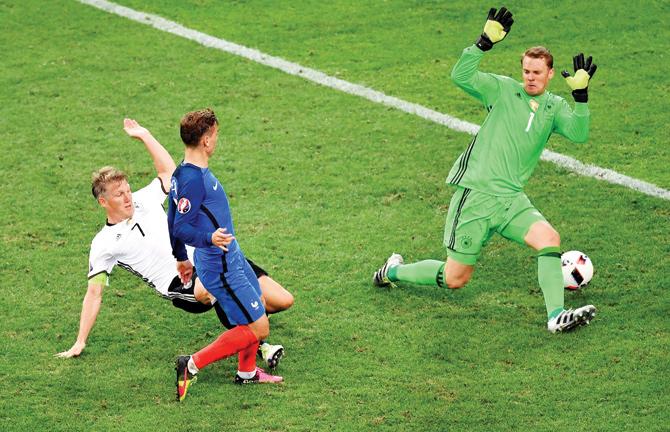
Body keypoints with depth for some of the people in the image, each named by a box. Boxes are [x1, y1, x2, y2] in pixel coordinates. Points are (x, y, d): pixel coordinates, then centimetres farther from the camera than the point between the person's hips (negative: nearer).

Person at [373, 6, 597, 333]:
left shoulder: (554, 108, 9)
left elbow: (578, 134, -8)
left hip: (511, 199, 4)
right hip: (475, 195, -3)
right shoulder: (503, 89, -1)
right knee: (455, 278, 3)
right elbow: (460, 77, -16)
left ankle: (556, 316, -24)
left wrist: (580, 96, -19)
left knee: (548, 237, -25)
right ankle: (393, 271, 30)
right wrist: (485, 42, -25)